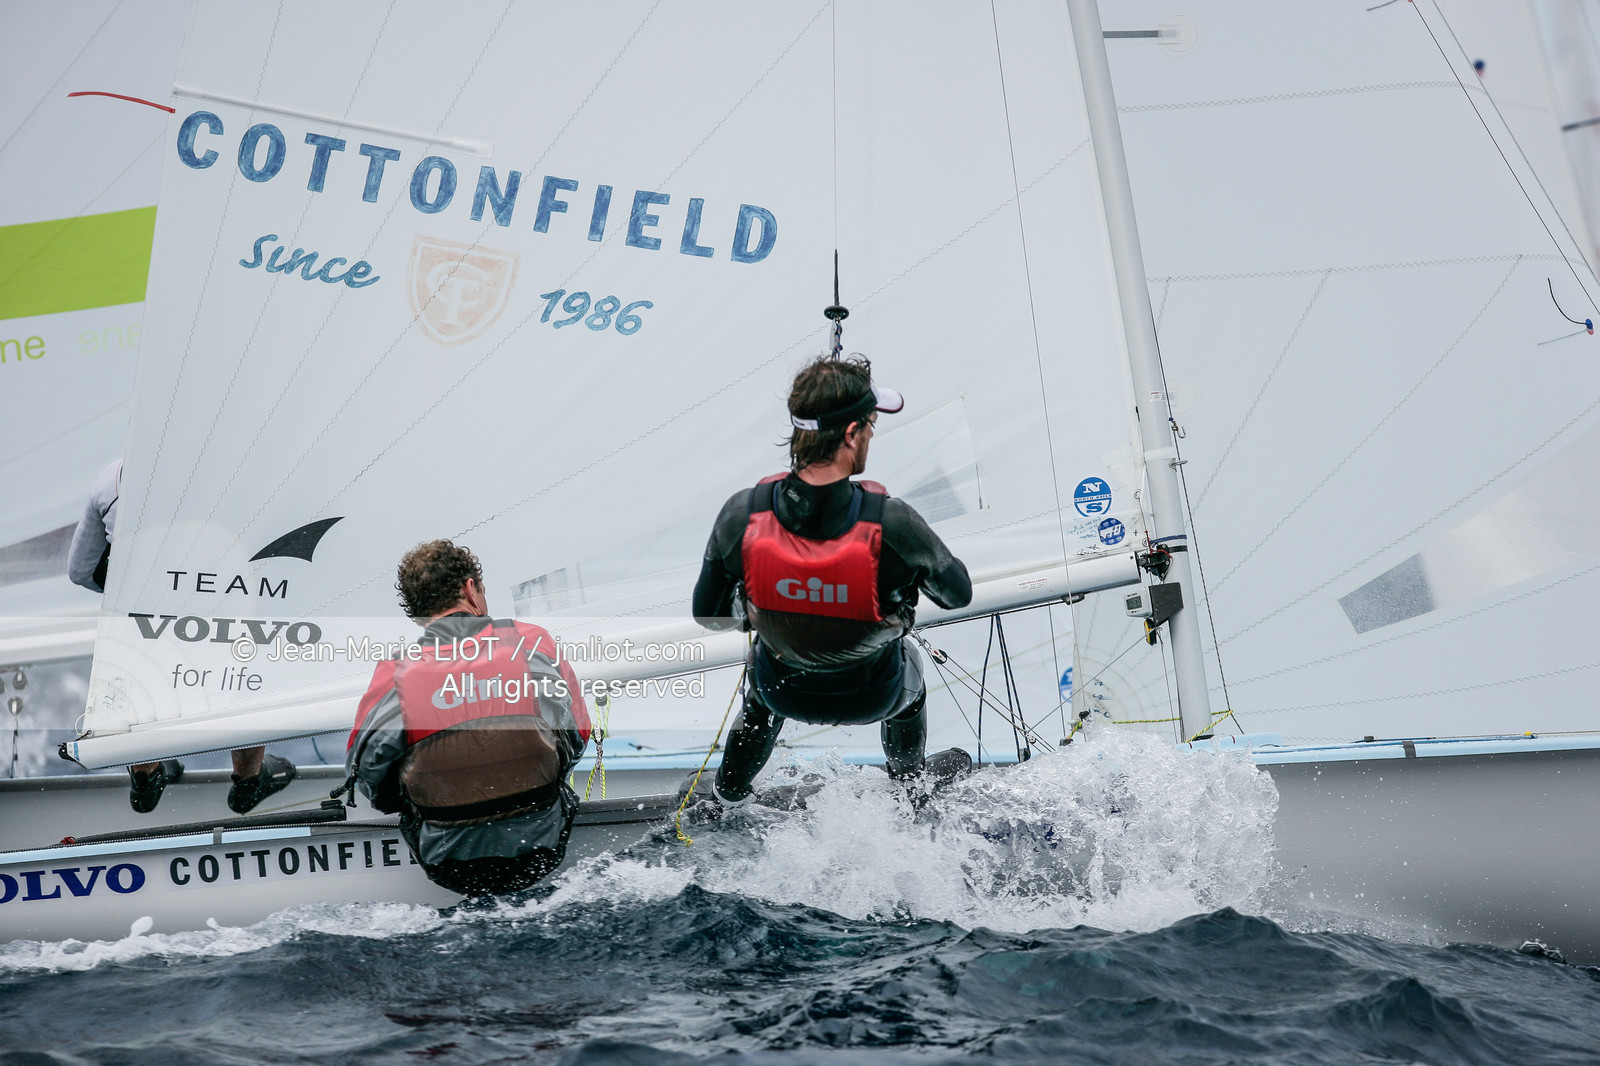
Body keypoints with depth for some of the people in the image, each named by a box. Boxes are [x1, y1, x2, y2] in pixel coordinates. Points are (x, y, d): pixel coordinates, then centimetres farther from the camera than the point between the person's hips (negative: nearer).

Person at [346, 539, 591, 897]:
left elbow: (366, 770, 2)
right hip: (543, 851, 0)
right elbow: (577, 736, 3)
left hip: (450, 870, 0)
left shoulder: (395, 674, -9)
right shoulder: (532, 642, -7)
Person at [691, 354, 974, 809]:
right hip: (873, 697, -1)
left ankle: (728, 793, 56)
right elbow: (958, 593, -13)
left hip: (783, 693, 1)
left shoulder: (741, 514, -26)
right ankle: (909, 782, 61)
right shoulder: (892, 523, -32)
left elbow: (707, 614, -10)